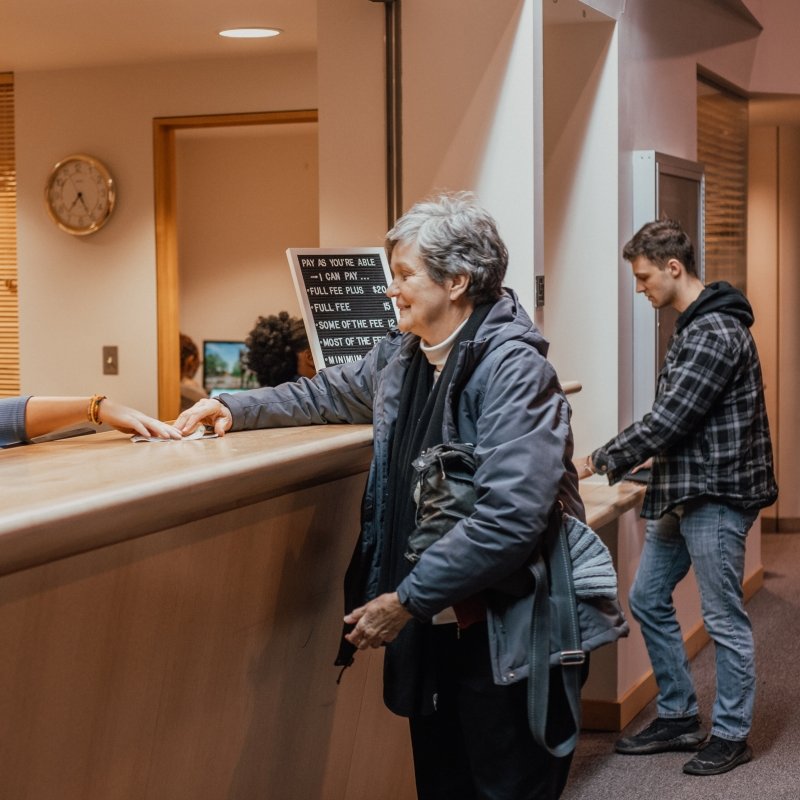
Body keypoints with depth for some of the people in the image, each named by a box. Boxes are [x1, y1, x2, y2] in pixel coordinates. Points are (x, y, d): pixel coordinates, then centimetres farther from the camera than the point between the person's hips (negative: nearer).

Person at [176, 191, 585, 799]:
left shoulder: (513, 367, -19)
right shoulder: (402, 356, 8)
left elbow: (510, 515, -27)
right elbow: (329, 393, 29)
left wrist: (408, 599, -22)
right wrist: (237, 408, 17)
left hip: (500, 633, -8)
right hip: (430, 626, 8)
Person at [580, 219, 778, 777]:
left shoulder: (716, 333, -20)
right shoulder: (693, 326, 12)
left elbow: (669, 419, -22)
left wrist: (601, 463, -14)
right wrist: (651, 469, 14)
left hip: (716, 496, -10)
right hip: (683, 494, 10)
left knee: (724, 618, 2)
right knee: (648, 598, 14)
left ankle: (732, 735, 15)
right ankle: (679, 717, 25)